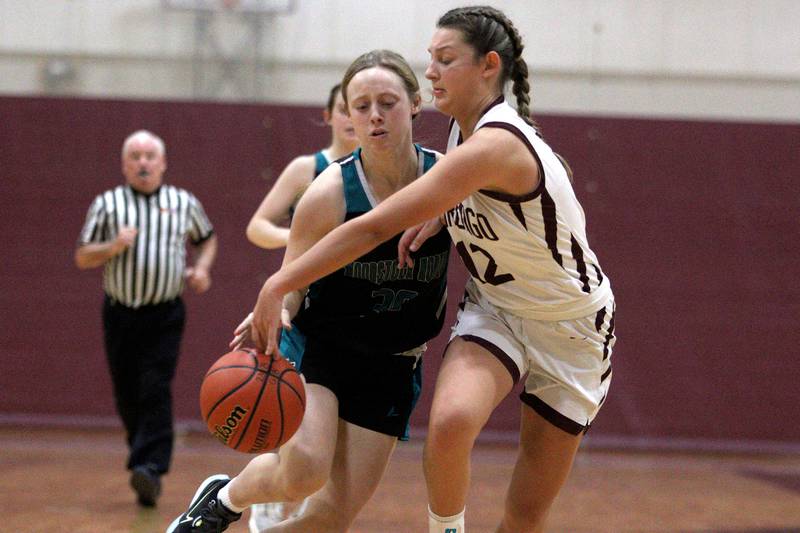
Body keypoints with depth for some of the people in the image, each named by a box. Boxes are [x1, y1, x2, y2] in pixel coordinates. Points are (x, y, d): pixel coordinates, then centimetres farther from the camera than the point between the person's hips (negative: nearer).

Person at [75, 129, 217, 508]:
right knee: (127, 397, 8)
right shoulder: (107, 204, 4)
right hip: (120, 315, 1)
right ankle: (143, 449, 33)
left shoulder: (184, 203, 6)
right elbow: (82, 258, 3)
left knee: (156, 392, -14)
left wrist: (202, 267, 4)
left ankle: (150, 468, -20)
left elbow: (208, 238, 24)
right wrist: (113, 247, -15)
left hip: (165, 315, -1)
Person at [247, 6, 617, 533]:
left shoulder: (494, 144, -30)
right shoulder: (466, 128, -3)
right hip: (496, 309, 6)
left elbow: (378, 227, -35)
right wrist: (440, 212, -2)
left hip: (572, 330, -5)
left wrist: (279, 284, -36)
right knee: (450, 420, -27)